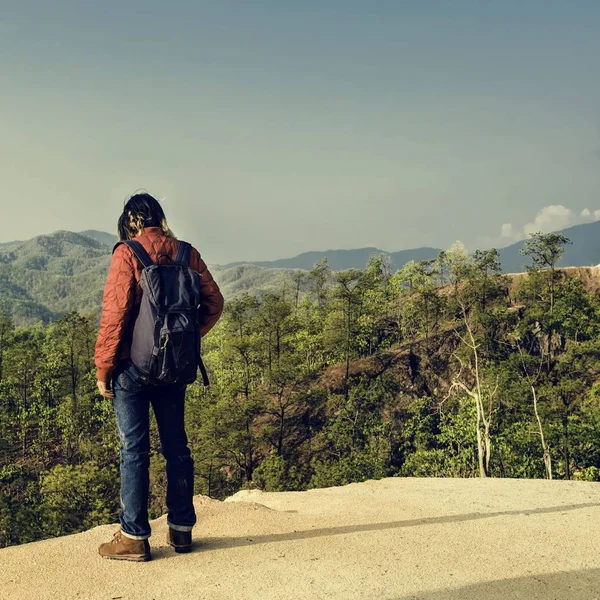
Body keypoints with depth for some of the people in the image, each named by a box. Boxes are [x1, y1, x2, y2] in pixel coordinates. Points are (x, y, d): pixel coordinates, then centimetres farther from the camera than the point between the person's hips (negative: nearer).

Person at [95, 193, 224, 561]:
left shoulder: (127, 254, -9)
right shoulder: (185, 253, 4)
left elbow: (115, 313, -14)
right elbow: (214, 302, 2)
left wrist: (104, 368, -7)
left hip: (134, 365, -4)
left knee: (134, 449, 3)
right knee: (176, 446, 13)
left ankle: (134, 537, 10)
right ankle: (181, 529, 22)